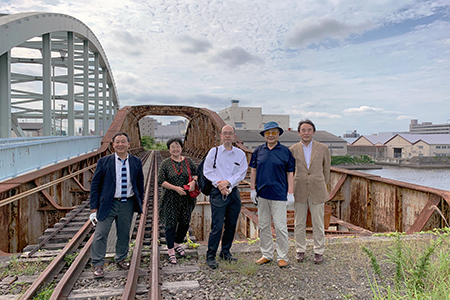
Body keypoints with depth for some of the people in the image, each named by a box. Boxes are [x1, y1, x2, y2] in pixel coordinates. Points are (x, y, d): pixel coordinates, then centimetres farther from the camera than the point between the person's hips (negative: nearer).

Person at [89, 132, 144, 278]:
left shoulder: (136, 162, 2)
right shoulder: (104, 162, -4)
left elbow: (140, 183, 11)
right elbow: (95, 185, -1)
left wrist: (140, 203, 9)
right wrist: (94, 208, -5)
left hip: (128, 204, 2)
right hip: (108, 204, -2)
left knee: (124, 234, 13)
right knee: (100, 234, -3)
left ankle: (120, 259, 33)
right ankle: (98, 265, 13)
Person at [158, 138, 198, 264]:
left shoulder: (188, 161, 5)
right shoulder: (165, 163, -4)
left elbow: (196, 173, 12)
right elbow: (160, 181, -8)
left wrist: (193, 181, -10)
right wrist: (176, 188, -17)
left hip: (187, 198, 4)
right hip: (171, 199, -3)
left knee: (185, 223, 11)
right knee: (171, 224, 0)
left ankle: (177, 244, 35)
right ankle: (171, 251, 17)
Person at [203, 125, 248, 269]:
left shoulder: (240, 154, 7)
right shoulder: (214, 152, 3)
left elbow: (242, 172, 0)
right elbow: (207, 170, -1)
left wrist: (228, 182, -13)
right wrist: (219, 184, -12)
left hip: (234, 192, 3)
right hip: (218, 192, -3)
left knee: (231, 225, 10)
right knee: (217, 226, -6)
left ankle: (225, 252, 27)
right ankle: (210, 256, 6)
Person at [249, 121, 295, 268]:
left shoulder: (285, 151, 0)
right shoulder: (258, 151, 8)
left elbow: (290, 173, 1)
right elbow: (253, 170, 12)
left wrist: (290, 193, -3)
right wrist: (252, 189, 7)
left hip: (279, 195, -3)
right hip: (262, 195, 4)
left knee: (280, 227, 0)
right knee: (264, 226, 11)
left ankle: (282, 257, 15)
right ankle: (267, 255, 25)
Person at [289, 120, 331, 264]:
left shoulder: (323, 148, 1)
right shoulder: (293, 149, 1)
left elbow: (326, 168, 12)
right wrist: (291, 189, 10)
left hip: (317, 191, 0)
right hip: (299, 191, 1)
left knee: (318, 223, 7)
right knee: (299, 223, 9)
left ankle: (319, 251, 22)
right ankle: (300, 250, 24)